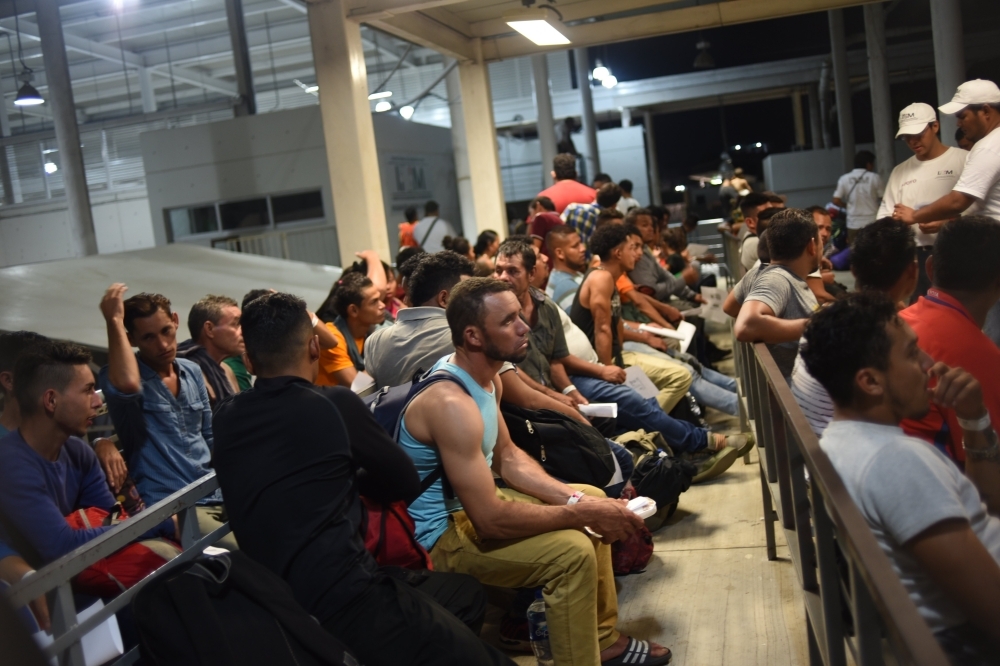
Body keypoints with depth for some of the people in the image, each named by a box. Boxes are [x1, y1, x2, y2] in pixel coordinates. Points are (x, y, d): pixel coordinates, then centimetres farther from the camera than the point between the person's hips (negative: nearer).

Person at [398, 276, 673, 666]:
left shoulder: (485, 376, 0)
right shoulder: (451, 403, -31)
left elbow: (507, 457, 9)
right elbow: (491, 519, -32)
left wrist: (576, 497, -5)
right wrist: (584, 512, -24)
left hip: (471, 501, 10)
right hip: (441, 532, -10)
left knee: (593, 500, 12)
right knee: (573, 550, -25)